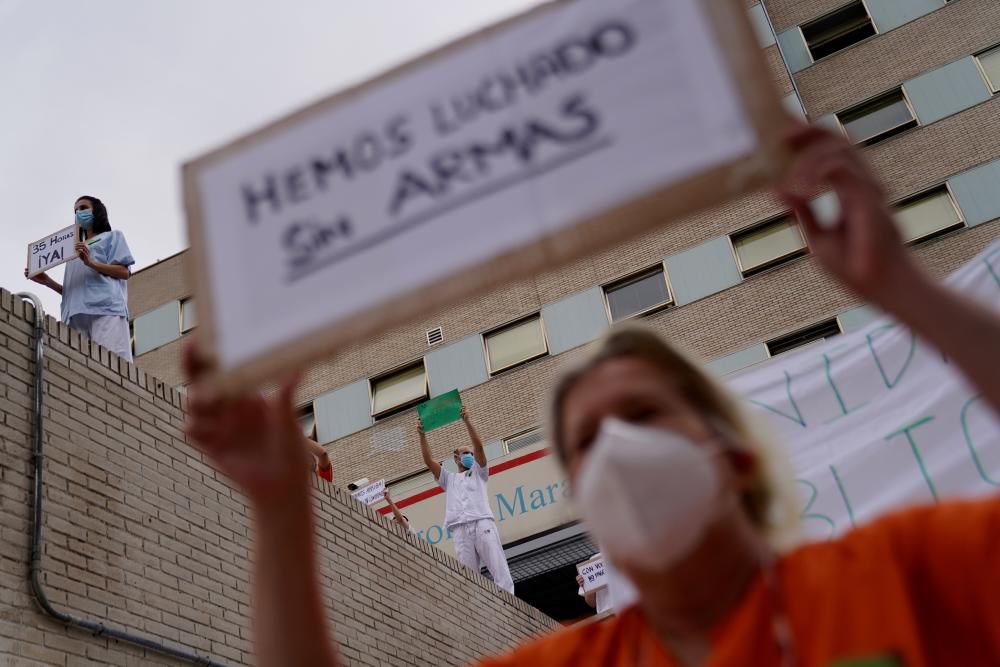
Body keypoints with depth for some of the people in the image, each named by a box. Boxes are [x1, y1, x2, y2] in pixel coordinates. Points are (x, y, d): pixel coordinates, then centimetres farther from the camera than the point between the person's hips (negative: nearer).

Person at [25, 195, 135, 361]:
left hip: (106, 309, -5)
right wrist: (46, 281, 13)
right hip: (77, 314, 5)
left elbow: (125, 272, 4)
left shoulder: (112, 236, 21)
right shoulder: (75, 249, 36)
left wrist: (91, 263, -8)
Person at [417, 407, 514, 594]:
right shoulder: (449, 478, 32)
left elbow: (479, 446, 10)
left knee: (499, 569, -14)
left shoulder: (478, 472, 26)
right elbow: (428, 460, 19)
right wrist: (422, 435, 9)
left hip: (482, 522, -2)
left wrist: (467, 421, 0)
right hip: (460, 528, 2)